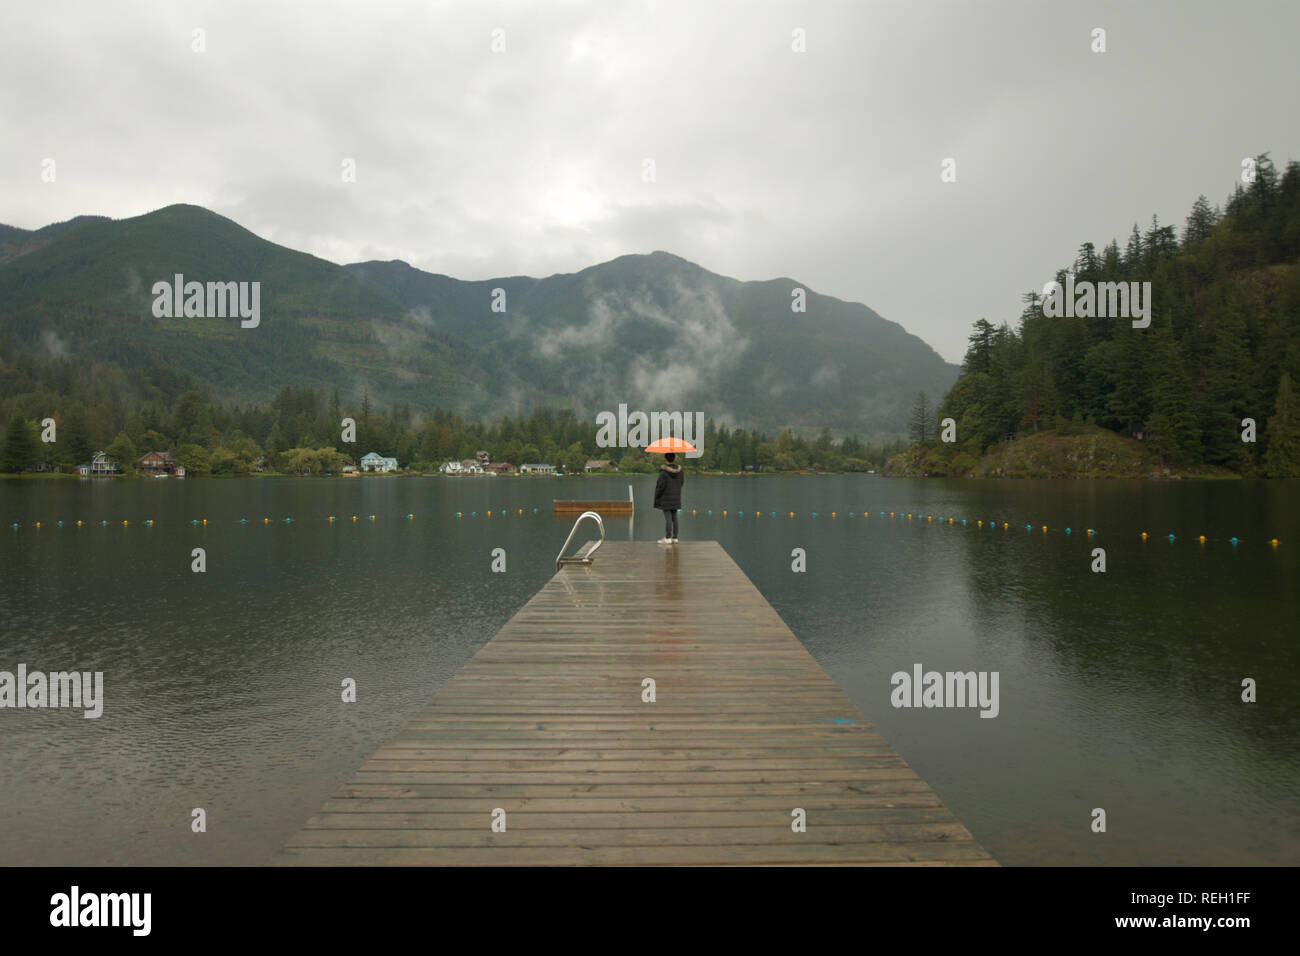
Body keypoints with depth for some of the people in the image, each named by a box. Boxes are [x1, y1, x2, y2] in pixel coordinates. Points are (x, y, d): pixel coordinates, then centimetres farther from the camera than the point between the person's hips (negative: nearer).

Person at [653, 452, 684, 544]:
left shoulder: (664, 471, -17)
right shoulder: (679, 469, 2)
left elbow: (661, 485, -17)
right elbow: (681, 482, 11)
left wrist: (657, 497, -4)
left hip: (666, 498, -6)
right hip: (676, 498, 6)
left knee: (667, 517, -4)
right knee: (674, 517, 9)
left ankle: (667, 538, -2)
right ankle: (674, 538, 12)